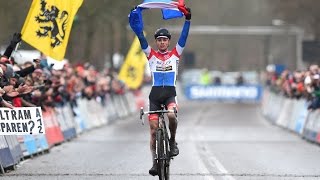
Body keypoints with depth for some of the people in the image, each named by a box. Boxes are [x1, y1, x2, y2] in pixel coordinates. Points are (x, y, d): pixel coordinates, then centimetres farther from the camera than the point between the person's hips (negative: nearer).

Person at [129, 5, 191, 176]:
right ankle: (155, 162, 8)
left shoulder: (175, 54, 8)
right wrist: (136, 14, -8)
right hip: (155, 94, 1)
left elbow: (184, 36, -1)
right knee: (153, 131, -2)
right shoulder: (151, 55, 7)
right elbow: (140, 36, 0)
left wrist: (187, 19, -12)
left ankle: (173, 141, -4)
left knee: (171, 115, -31)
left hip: (170, 93, -1)